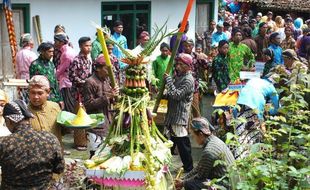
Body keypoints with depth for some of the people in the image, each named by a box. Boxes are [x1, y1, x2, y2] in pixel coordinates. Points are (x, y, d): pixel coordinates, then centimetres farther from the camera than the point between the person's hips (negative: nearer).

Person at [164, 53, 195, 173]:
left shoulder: (188, 80, -15)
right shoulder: (178, 76, 14)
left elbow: (177, 95, -24)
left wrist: (168, 80, -19)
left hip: (180, 116, -9)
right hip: (173, 114, 9)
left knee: (182, 142, -4)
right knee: (172, 140, 18)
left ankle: (188, 168, 6)